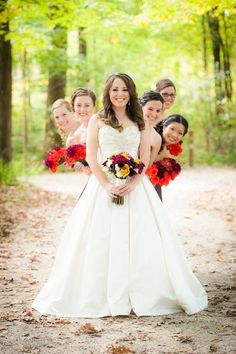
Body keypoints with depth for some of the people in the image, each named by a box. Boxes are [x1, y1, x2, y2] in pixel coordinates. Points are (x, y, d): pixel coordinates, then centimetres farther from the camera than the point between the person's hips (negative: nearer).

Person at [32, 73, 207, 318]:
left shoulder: (140, 122, 11)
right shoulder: (97, 120, 6)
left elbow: (145, 157, 4)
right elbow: (91, 157, 0)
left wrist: (132, 184, -12)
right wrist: (107, 185, -14)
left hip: (135, 186, 1)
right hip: (104, 186, -1)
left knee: (139, 240, -3)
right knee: (102, 241, -4)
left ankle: (142, 295, 5)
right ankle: (102, 296, 2)